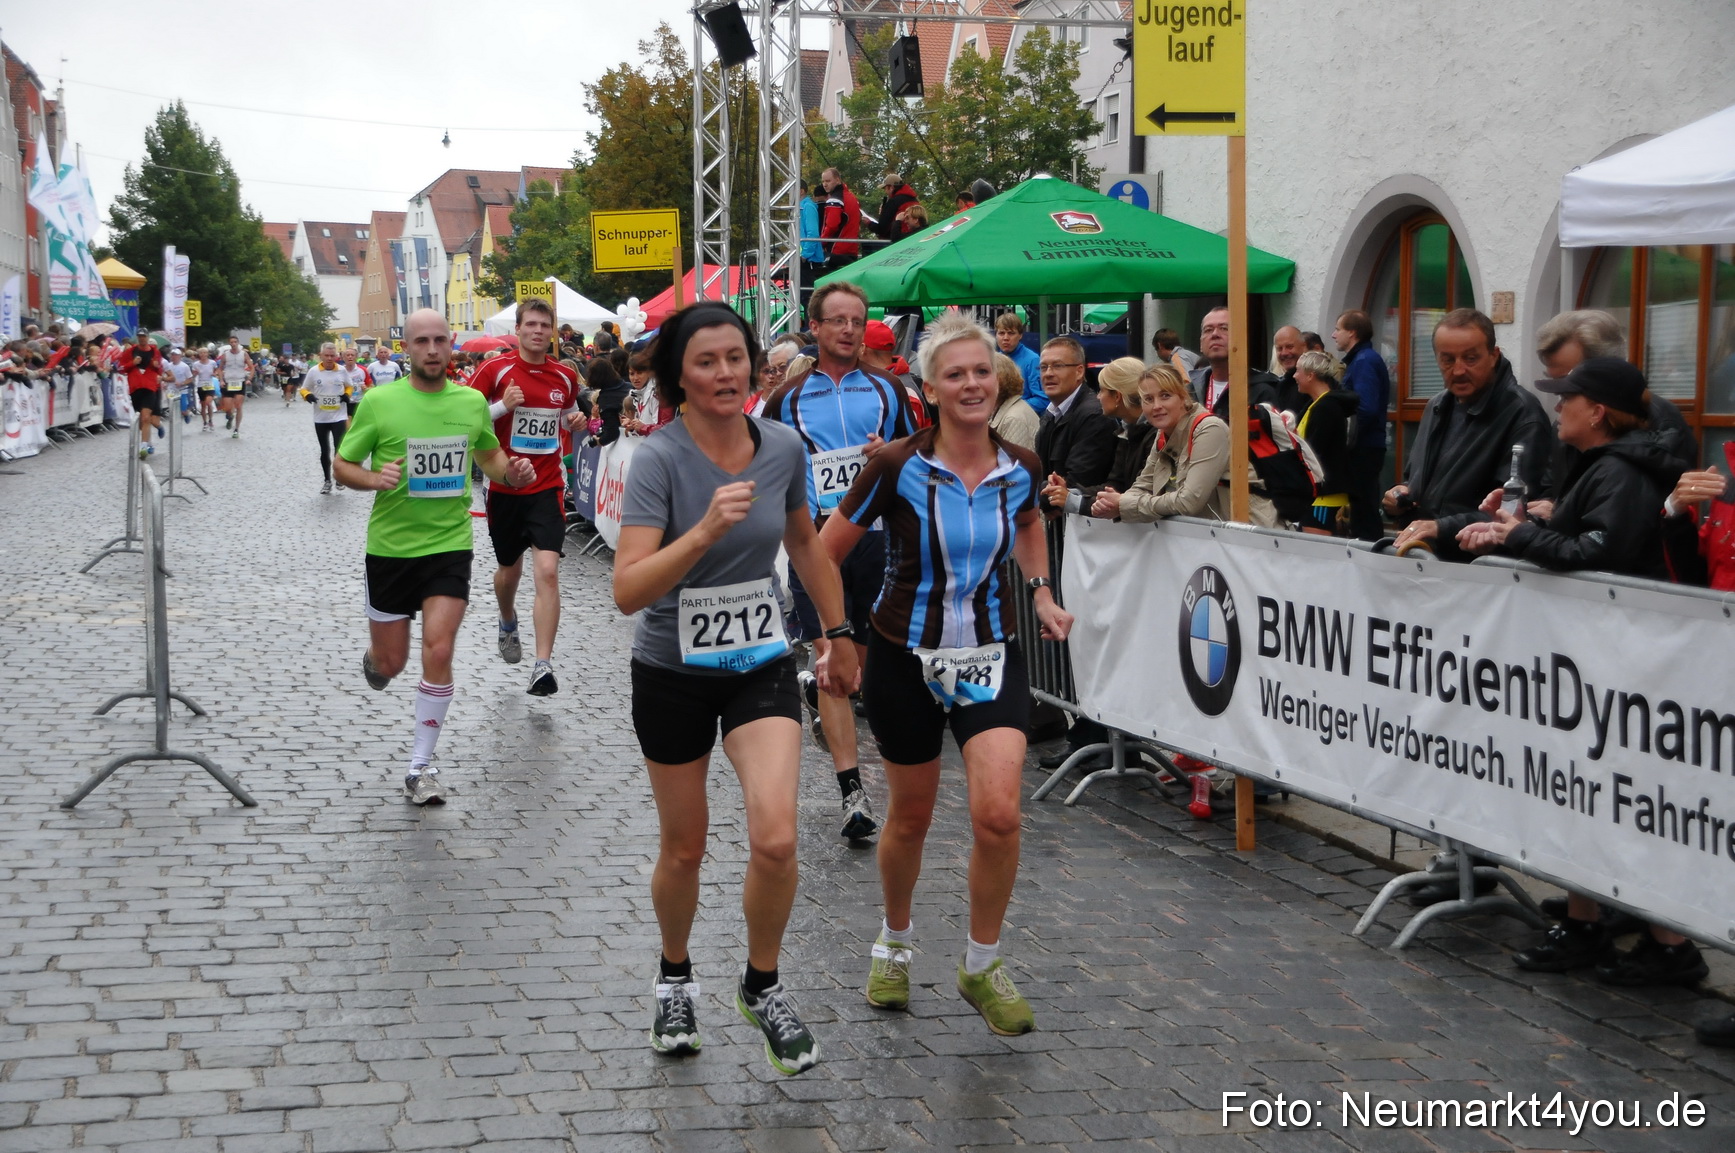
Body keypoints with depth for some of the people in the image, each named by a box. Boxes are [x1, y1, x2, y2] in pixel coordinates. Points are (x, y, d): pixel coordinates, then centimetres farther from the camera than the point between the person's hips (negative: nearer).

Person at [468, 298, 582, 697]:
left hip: (547, 488, 0)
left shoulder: (565, 376, 3)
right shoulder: (495, 369, -6)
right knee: (509, 569, 18)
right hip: (505, 488, 0)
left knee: (547, 571, -16)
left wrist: (575, 421, -1)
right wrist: (502, 405, -20)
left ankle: (543, 666, -17)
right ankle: (508, 627, 51)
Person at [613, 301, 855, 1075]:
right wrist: (707, 529, -40)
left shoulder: (783, 447, -6)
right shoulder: (660, 460, -19)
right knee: (684, 849, 11)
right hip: (672, 671, -2)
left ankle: (763, 986, 10)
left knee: (776, 838, -15)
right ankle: (674, 981, 39)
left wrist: (838, 634, 20)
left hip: (763, 665, 2)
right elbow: (628, 591, -29)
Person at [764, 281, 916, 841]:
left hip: (876, 536, 2)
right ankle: (852, 790, -10)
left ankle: (815, 690, 45)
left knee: (866, 654, 10)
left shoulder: (886, 390, 9)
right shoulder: (788, 396, 6)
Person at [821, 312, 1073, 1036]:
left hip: (992, 656, 2)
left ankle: (982, 966, 5)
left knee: (998, 813, -16)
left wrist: (1042, 592, 10)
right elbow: (828, 551, -3)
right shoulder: (897, 467, -15)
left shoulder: (1020, 469, -4)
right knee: (911, 817, 12)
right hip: (905, 658, -2)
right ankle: (895, 943, 41)